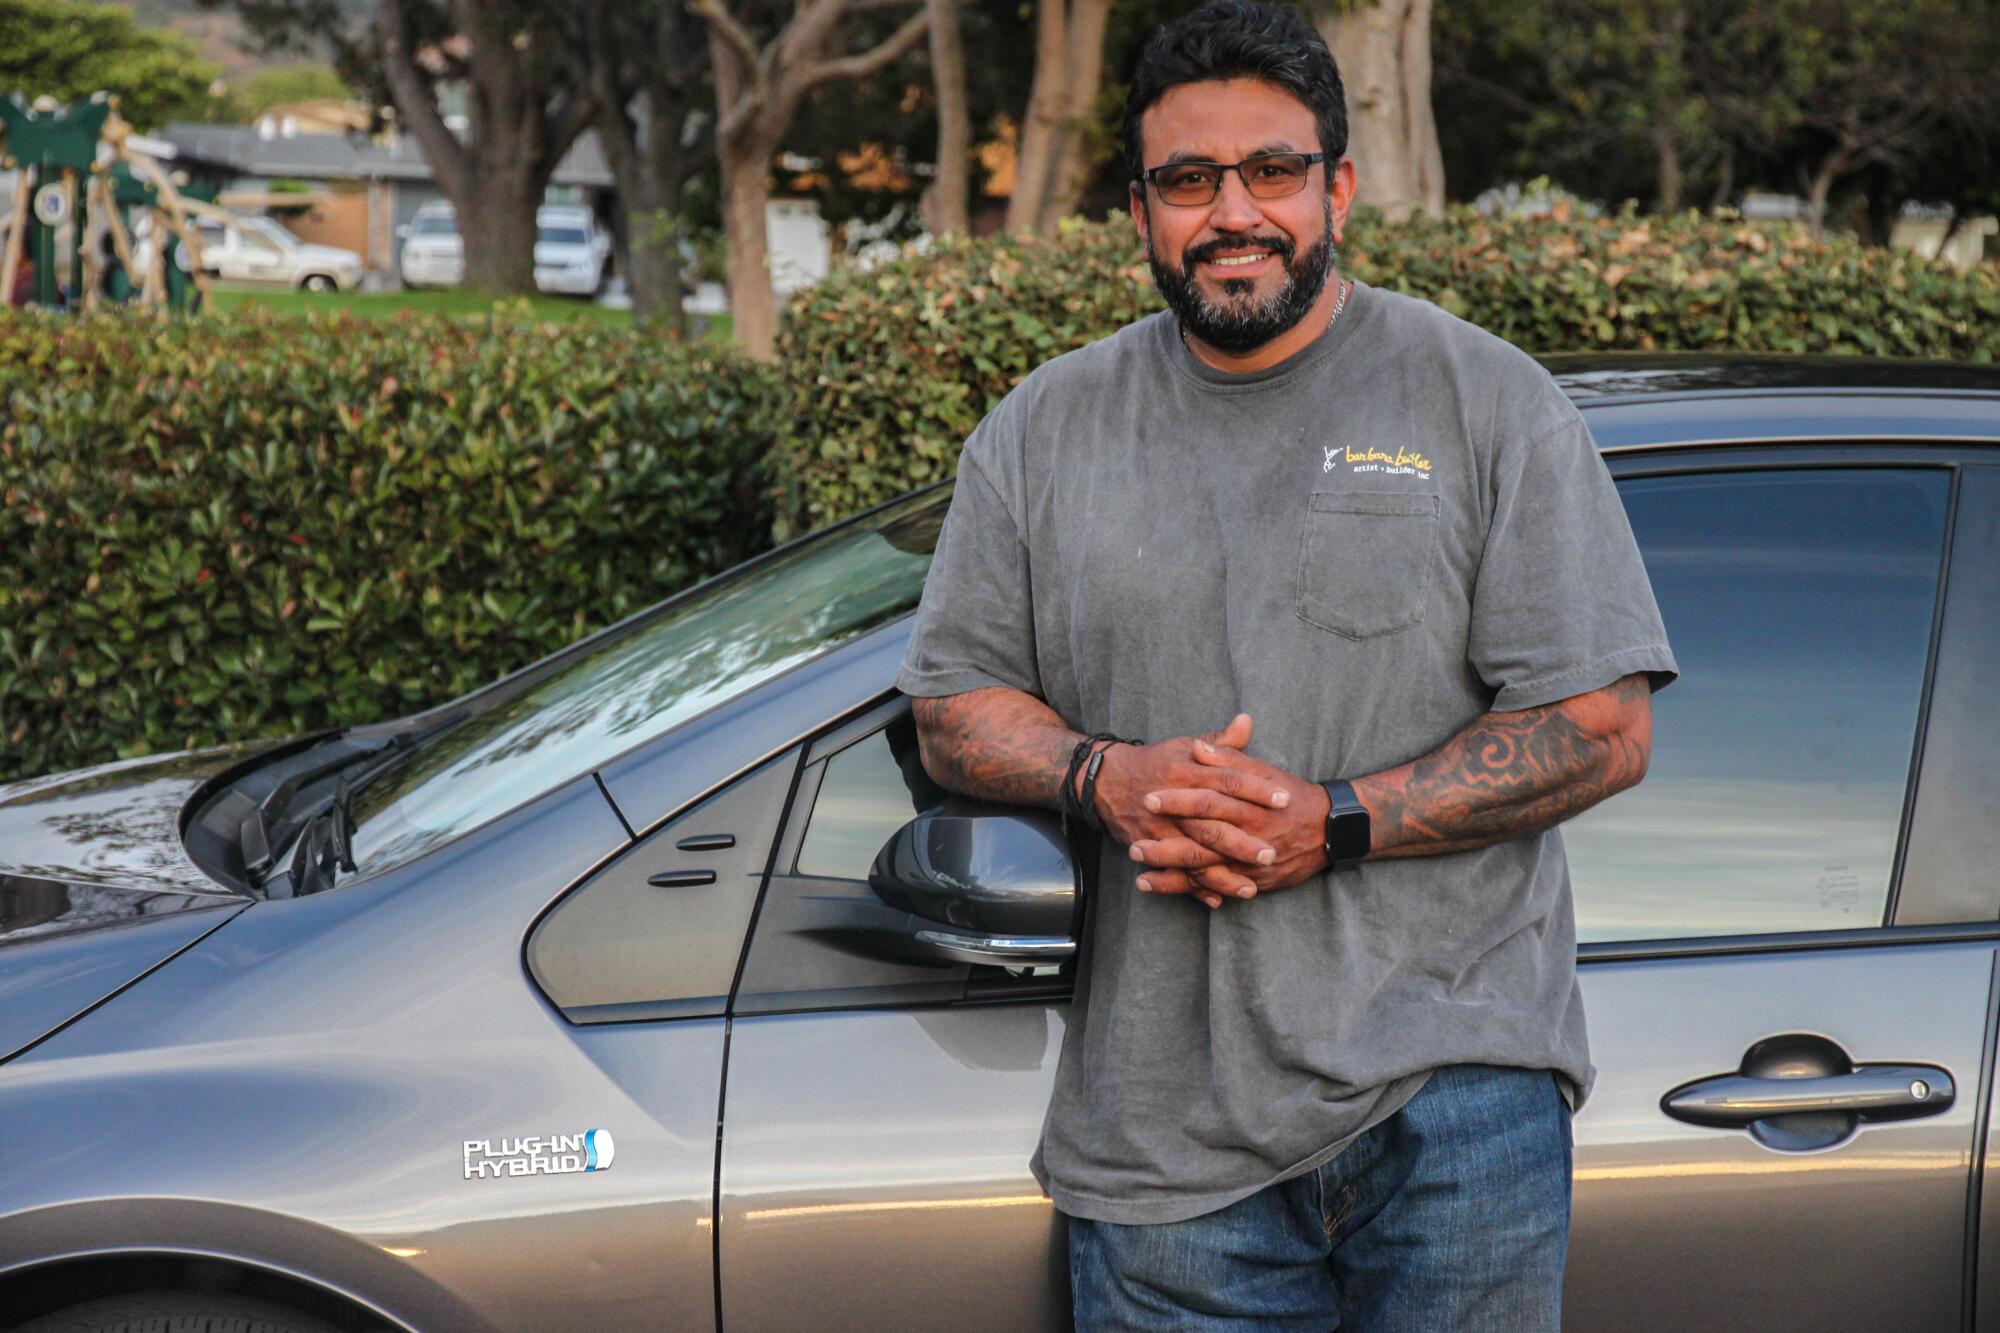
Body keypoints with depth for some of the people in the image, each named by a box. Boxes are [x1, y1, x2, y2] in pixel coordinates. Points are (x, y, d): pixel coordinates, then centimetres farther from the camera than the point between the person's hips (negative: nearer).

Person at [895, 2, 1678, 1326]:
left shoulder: (1489, 401, 3)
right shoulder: (1046, 430, 12)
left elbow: (1602, 728, -3)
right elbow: (954, 708, 14)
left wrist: (1332, 821, -13)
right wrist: (1107, 776, -8)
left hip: (1448, 1079, -2)